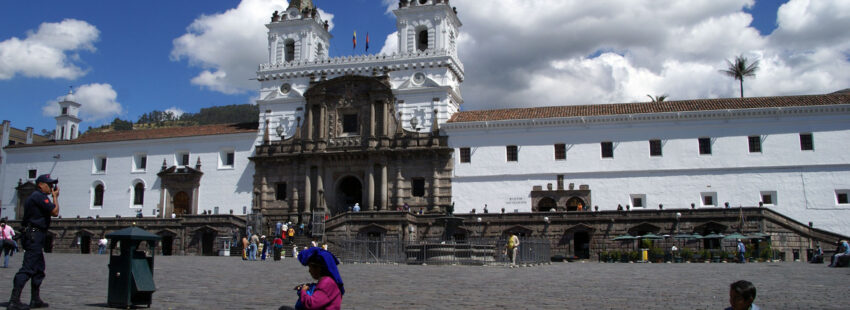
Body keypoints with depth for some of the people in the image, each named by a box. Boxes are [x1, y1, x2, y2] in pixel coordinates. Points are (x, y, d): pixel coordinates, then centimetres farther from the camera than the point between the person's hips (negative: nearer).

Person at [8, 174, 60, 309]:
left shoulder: (34, 196, 21)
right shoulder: (39, 196, -11)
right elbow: (55, 212, -14)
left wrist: (54, 196, 17)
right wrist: (55, 197, -2)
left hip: (33, 236, 11)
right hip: (35, 236, -11)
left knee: (39, 268, 15)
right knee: (28, 268, -13)